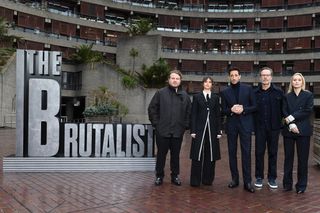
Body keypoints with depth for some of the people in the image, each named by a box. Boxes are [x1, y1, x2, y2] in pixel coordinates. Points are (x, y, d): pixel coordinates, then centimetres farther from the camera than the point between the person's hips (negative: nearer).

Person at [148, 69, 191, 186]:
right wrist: (156, 123, -3)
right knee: (161, 154, 7)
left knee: (175, 155, 11)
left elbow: (189, 112, 13)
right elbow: (152, 108, 1)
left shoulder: (185, 95, 7)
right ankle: (159, 176, 19)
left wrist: (185, 125, 5)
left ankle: (175, 176, 23)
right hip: (162, 131, -2)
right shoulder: (160, 93, -1)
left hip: (178, 132, 2)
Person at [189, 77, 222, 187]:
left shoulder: (215, 98, 11)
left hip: (212, 130, 2)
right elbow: (193, 114, 2)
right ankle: (195, 180, 6)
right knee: (198, 154, -2)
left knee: (210, 155, 4)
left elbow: (218, 115, 8)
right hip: (200, 129, -2)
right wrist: (193, 130, -6)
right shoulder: (197, 97, 6)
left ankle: (207, 179, 16)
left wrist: (219, 131, 2)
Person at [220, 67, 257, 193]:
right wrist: (231, 110, -14)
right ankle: (234, 179, 17)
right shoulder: (225, 92, 7)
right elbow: (223, 110, 6)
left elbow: (254, 107, 2)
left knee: (246, 152, -3)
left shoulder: (248, 89, 3)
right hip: (231, 125, 2)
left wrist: (243, 109, -14)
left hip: (245, 124, -2)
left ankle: (247, 182, 1)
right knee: (232, 152, 6)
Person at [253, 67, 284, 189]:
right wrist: (253, 123, 0)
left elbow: (283, 109, 1)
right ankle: (259, 177, 16)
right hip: (260, 127, 1)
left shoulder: (278, 92, -1)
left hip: (274, 127, 0)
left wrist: (280, 122, -5)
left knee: (273, 153, 7)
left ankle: (272, 178, 18)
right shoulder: (255, 93, 2)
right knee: (259, 152, 5)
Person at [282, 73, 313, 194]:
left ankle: (301, 185, 11)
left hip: (303, 130, -2)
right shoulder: (287, 97, 10)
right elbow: (285, 112, 0)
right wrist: (291, 124, -15)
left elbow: (308, 111, -7)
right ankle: (287, 183, 14)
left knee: (303, 158, 1)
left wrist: (292, 117, -12)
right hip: (289, 130, 2)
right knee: (288, 157, 5)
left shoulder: (308, 95, 5)